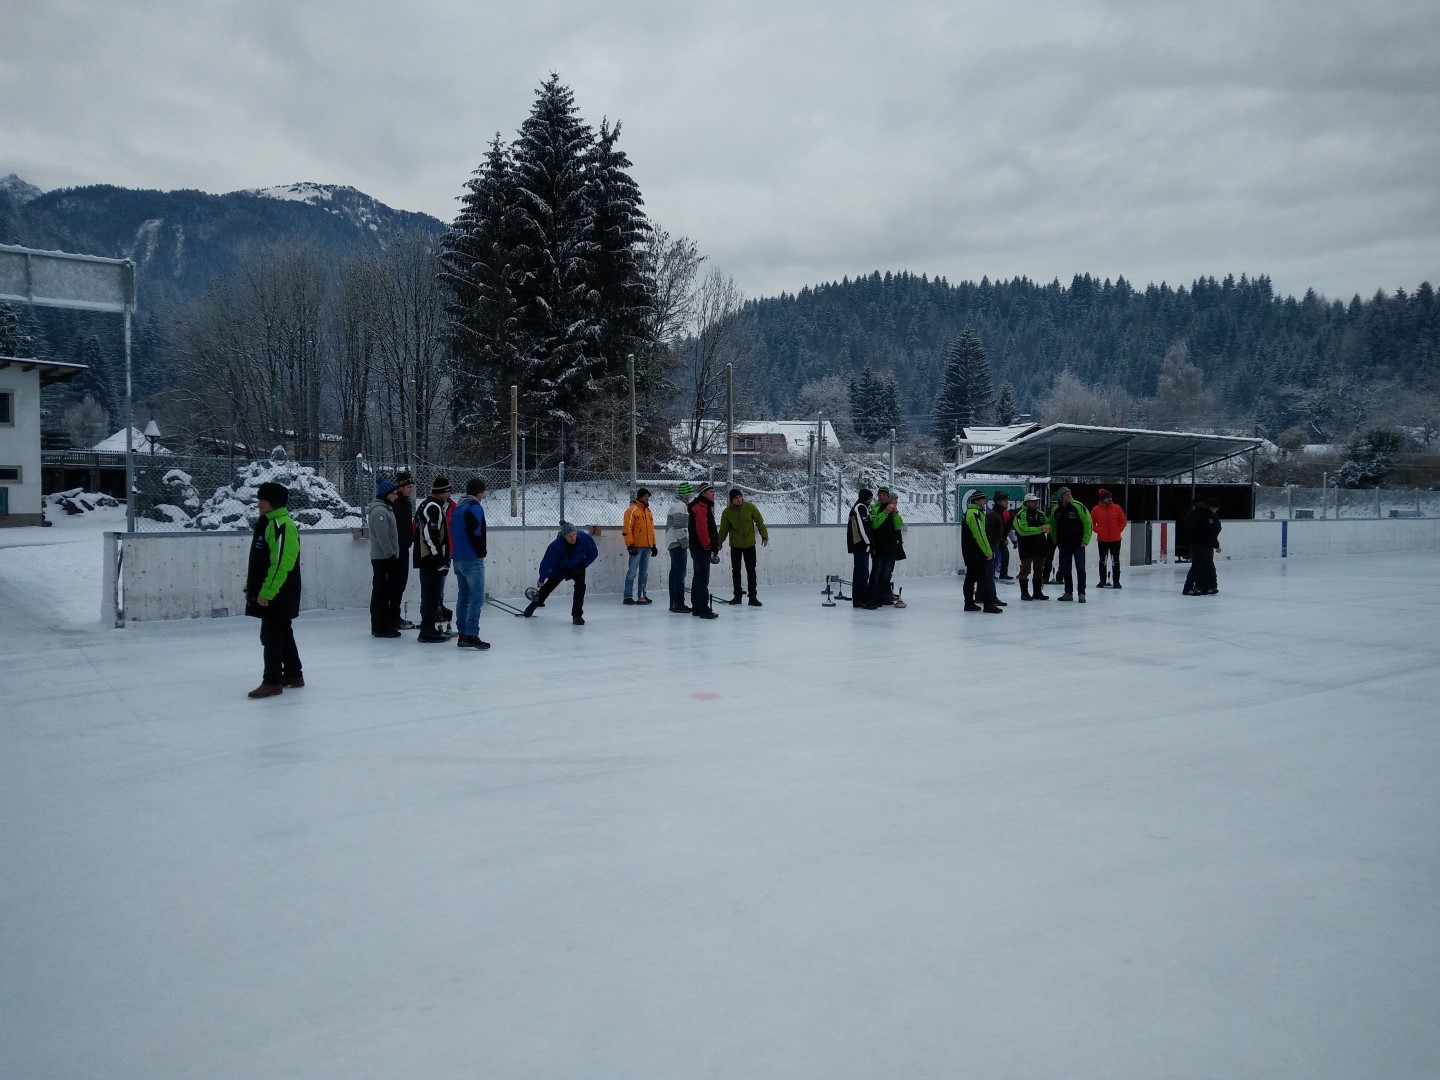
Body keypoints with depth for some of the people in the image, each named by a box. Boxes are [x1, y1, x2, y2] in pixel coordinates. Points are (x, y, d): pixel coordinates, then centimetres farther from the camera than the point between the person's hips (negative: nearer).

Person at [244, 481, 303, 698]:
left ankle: (272, 682, -1)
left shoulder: (282, 525, -18)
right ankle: (293, 675, 26)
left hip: (277, 595, -10)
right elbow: (257, 561, 21)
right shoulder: (266, 524, 14)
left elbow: (281, 563, -24)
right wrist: (250, 587, 19)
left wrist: (266, 592, -24)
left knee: (271, 637, -6)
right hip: (271, 594, 10)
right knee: (283, 634, 16)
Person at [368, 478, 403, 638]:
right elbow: (382, 536, -21)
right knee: (381, 591, -7)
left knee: (386, 591, 14)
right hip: (383, 558, -10)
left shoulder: (386, 508, 18)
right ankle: (380, 627, -5)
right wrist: (391, 555, -22)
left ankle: (386, 623, 21)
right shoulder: (379, 511, -15)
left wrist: (394, 555, 22)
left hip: (387, 558, 10)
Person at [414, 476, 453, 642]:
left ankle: (429, 628, 27)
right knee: (432, 594, -7)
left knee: (431, 594, 17)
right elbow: (430, 535, -23)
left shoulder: (425, 504, 16)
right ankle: (428, 631, -5)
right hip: (432, 559, -11)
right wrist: (441, 560, -22)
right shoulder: (434, 508, -16)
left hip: (425, 558, 11)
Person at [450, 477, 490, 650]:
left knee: (463, 597, 12)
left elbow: (453, 533, 19)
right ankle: (471, 635, -19)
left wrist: (454, 553, 17)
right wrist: (481, 553, -9)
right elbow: (476, 533, -19)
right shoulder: (475, 508, -10)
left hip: (458, 558, 10)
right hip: (472, 559, -10)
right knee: (477, 598, -11)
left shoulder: (458, 509, 18)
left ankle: (463, 635, 15)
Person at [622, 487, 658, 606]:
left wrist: (653, 545, 19)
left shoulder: (647, 511, 18)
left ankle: (641, 595, 17)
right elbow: (627, 529, -12)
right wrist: (630, 545, -17)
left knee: (644, 572, 11)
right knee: (632, 572, -6)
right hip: (636, 547, -8)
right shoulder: (632, 510, -7)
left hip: (647, 547, 8)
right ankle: (628, 596, -3)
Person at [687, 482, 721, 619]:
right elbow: (701, 529, -24)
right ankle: (704, 609, -10)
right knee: (703, 579, -10)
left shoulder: (706, 506, 20)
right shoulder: (700, 507, -14)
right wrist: (709, 546, -23)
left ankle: (697, 608, 22)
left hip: (701, 549, 11)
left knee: (699, 578, 15)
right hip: (701, 548, -11)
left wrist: (715, 545, 21)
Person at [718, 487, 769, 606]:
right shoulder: (727, 512, -9)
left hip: (749, 544, 0)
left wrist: (764, 536, -1)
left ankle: (752, 596, 4)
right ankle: (737, 595, 19)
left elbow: (759, 522, 0)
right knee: (735, 571, 7)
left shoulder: (750, 507, -9)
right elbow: (723, 531, -2)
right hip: (735, 546, 0)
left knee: (751, 571, 0)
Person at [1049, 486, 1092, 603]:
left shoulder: (1078, 506, -10)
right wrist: (1056, 541, 10)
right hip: (1063, 545, 4)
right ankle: (1068, 593, 18)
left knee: (1080, 569, -5)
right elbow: (1053, 526, 15)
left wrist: (1085, 540, -8)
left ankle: (1081, 593, 0)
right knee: (1065, 569, 9)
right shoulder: (1055, 510, 2)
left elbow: (1087, 523, -7)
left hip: (1078, 544, -4)